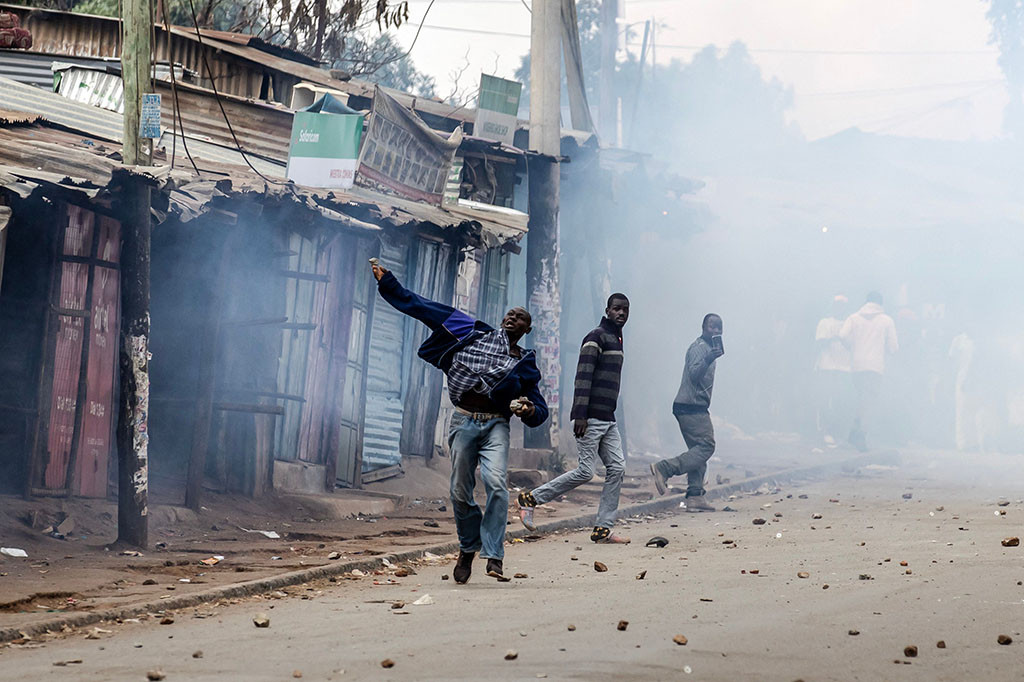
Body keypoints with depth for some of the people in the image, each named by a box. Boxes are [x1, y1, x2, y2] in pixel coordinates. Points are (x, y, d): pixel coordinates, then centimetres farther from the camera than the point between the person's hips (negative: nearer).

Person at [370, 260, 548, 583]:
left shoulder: (525, 365, 12)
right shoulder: (475, 334, 11)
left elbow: (540, 410, 14)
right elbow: (424, 309, 12)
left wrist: (528, 410, -11)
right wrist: (387, 283, 10)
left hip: (496, 425, -1)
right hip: (464, 421, 1)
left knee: (496, 483, -22)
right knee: (460, 492, 0)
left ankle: (493, 555, -21)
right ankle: (468, 548, 24)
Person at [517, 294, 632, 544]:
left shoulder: (617, 339, 20)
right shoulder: (596, 337, -9)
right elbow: (583, 375, -16)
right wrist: (580, 415, -23)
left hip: (608, 420, 9)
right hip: (590, 419, -9)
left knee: (617, 469, 0)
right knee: (585, 471, -10)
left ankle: (603, 528, 2)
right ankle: (530, 498, 2)